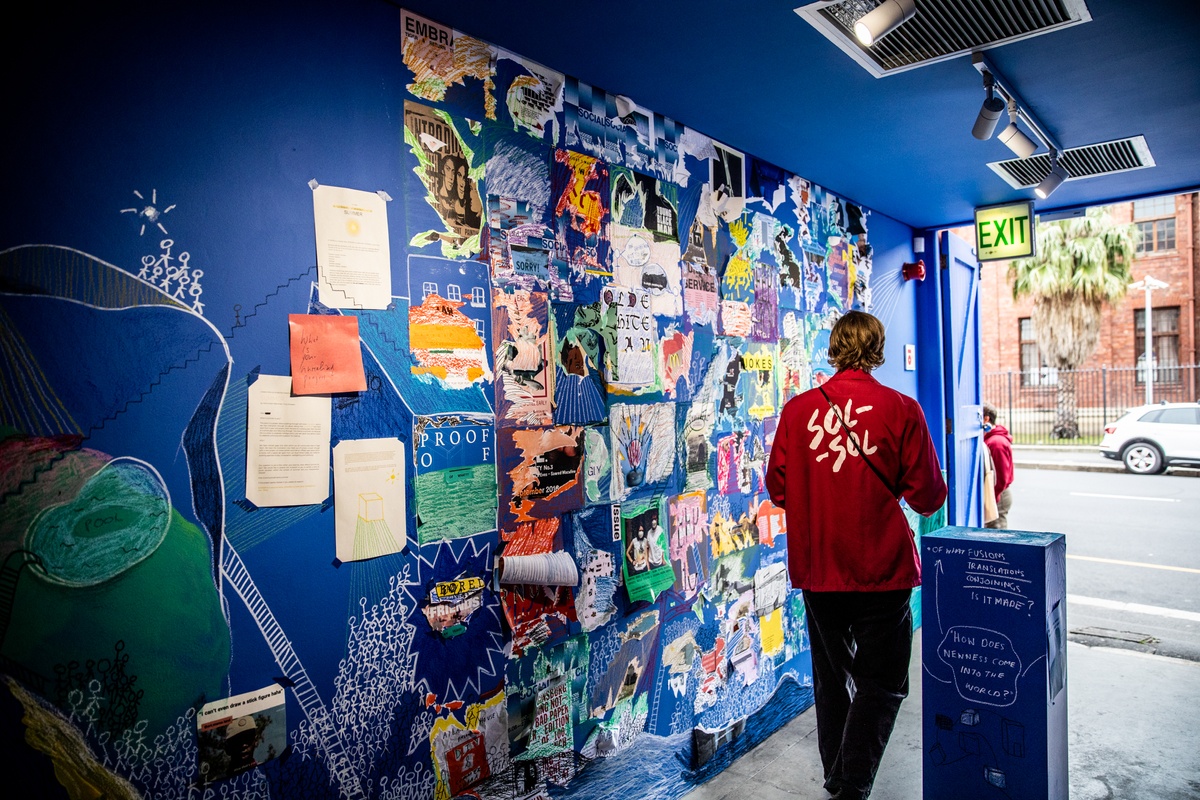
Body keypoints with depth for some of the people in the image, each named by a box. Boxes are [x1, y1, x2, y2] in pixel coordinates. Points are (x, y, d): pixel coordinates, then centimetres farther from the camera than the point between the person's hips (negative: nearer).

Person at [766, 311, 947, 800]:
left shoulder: (798, 409, -4)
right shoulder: (900, 410, -9)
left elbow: (778, 489, 2)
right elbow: (928, 497, -5)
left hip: (816, 572, 3)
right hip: (880, 572, -3)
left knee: (830, 680, 20)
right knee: (880, 684, 11)